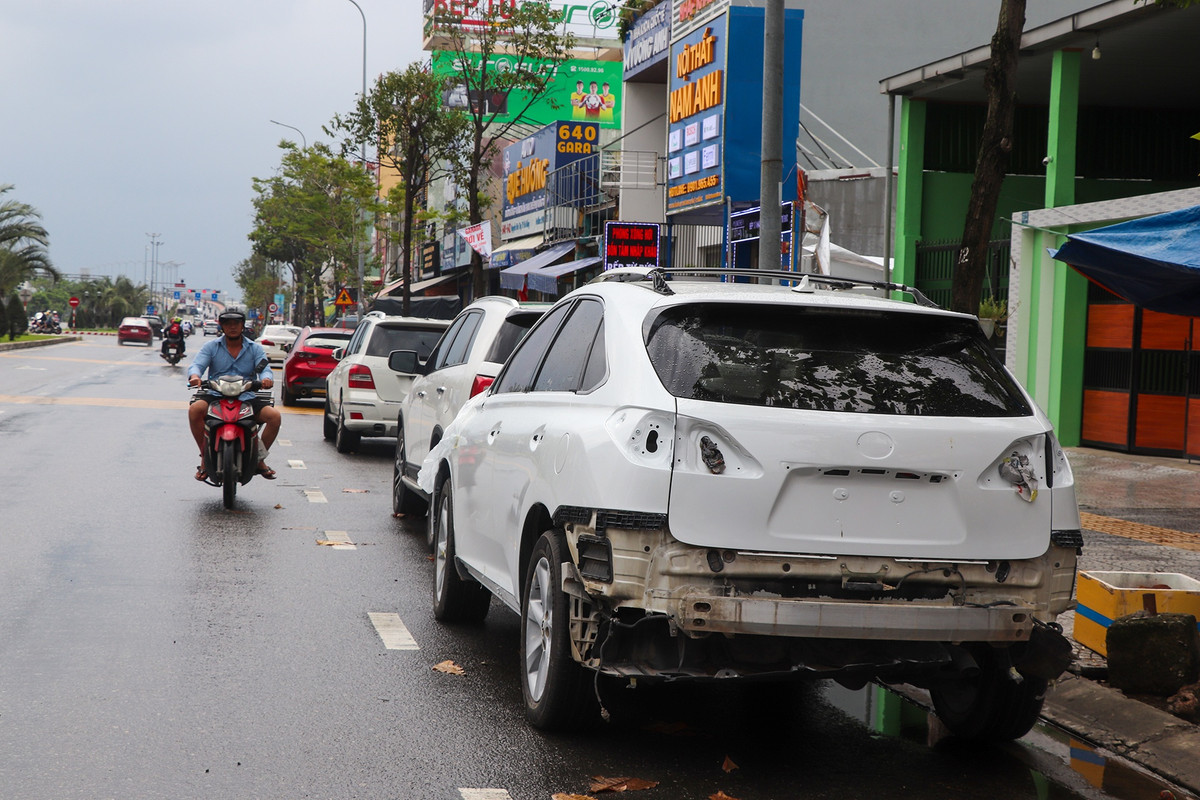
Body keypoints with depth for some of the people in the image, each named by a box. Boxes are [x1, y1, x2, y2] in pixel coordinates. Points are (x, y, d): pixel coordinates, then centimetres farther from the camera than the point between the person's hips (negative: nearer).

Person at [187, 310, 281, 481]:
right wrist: (194, 375, -30)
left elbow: (264, 368, -1)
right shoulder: (212, 347, 11)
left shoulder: (255, 348, 13)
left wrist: (266, 378, -27)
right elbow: (197, 364, -4)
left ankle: (260, 459, -1)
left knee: (274, 416, -23)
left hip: (247, 397, 1)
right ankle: (205, 457, -13)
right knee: (195, 409, -31)